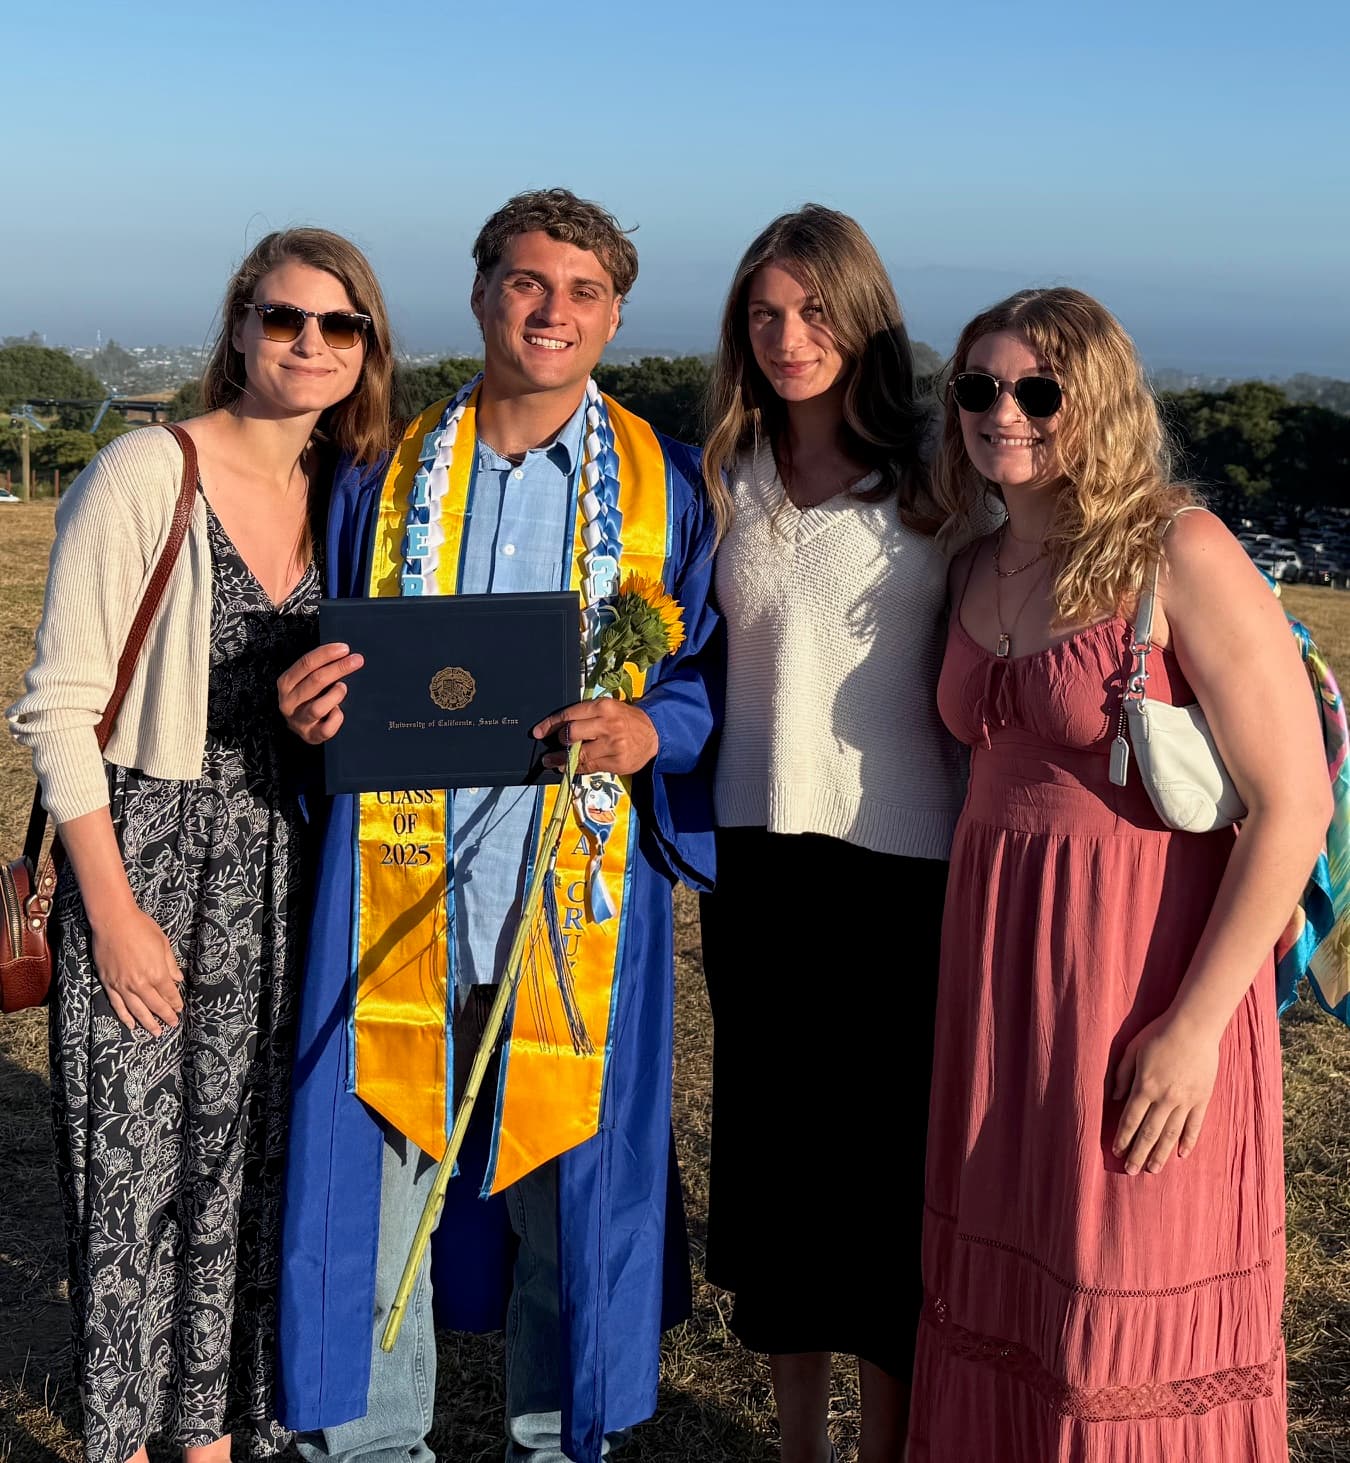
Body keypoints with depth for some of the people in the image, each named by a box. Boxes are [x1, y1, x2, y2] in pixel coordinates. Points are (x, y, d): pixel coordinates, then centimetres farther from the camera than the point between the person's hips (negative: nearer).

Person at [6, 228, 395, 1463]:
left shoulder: (346, 497, 6)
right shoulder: (146, 475, -11)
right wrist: (113, 912, -14)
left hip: (278, 874, 5)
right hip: (146, 854, -5)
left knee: (252, 1161, 12)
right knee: (133, 1168, 2)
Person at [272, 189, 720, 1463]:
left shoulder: (662, 484, 5)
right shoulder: (388, 471, 10)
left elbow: (716, 674, 5)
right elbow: (331, 665, 16)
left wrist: (647, 732, -16)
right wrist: (308, 705, -7)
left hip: (576, 890, -1)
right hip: (398, 885, 1)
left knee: (568, 1170, 7)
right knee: (374, 1163, 4)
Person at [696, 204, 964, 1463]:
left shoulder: (930, 481, 0)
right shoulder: (727, 480, 10)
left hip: (903, 856, -3)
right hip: (757, 852, 3)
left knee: (888, 1160, 2)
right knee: (772, 1139, 10)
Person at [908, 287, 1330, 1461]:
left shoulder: (1179, 553, -12)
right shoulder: (977, 569, 9)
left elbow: (1294, 803, -16)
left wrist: (1197, 1022, -19)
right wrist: (970, 958, 5)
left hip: (1149, 973, -6)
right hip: (999, 966, 7)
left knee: (1134, 1315, 5)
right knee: (1002, 1290, 16)